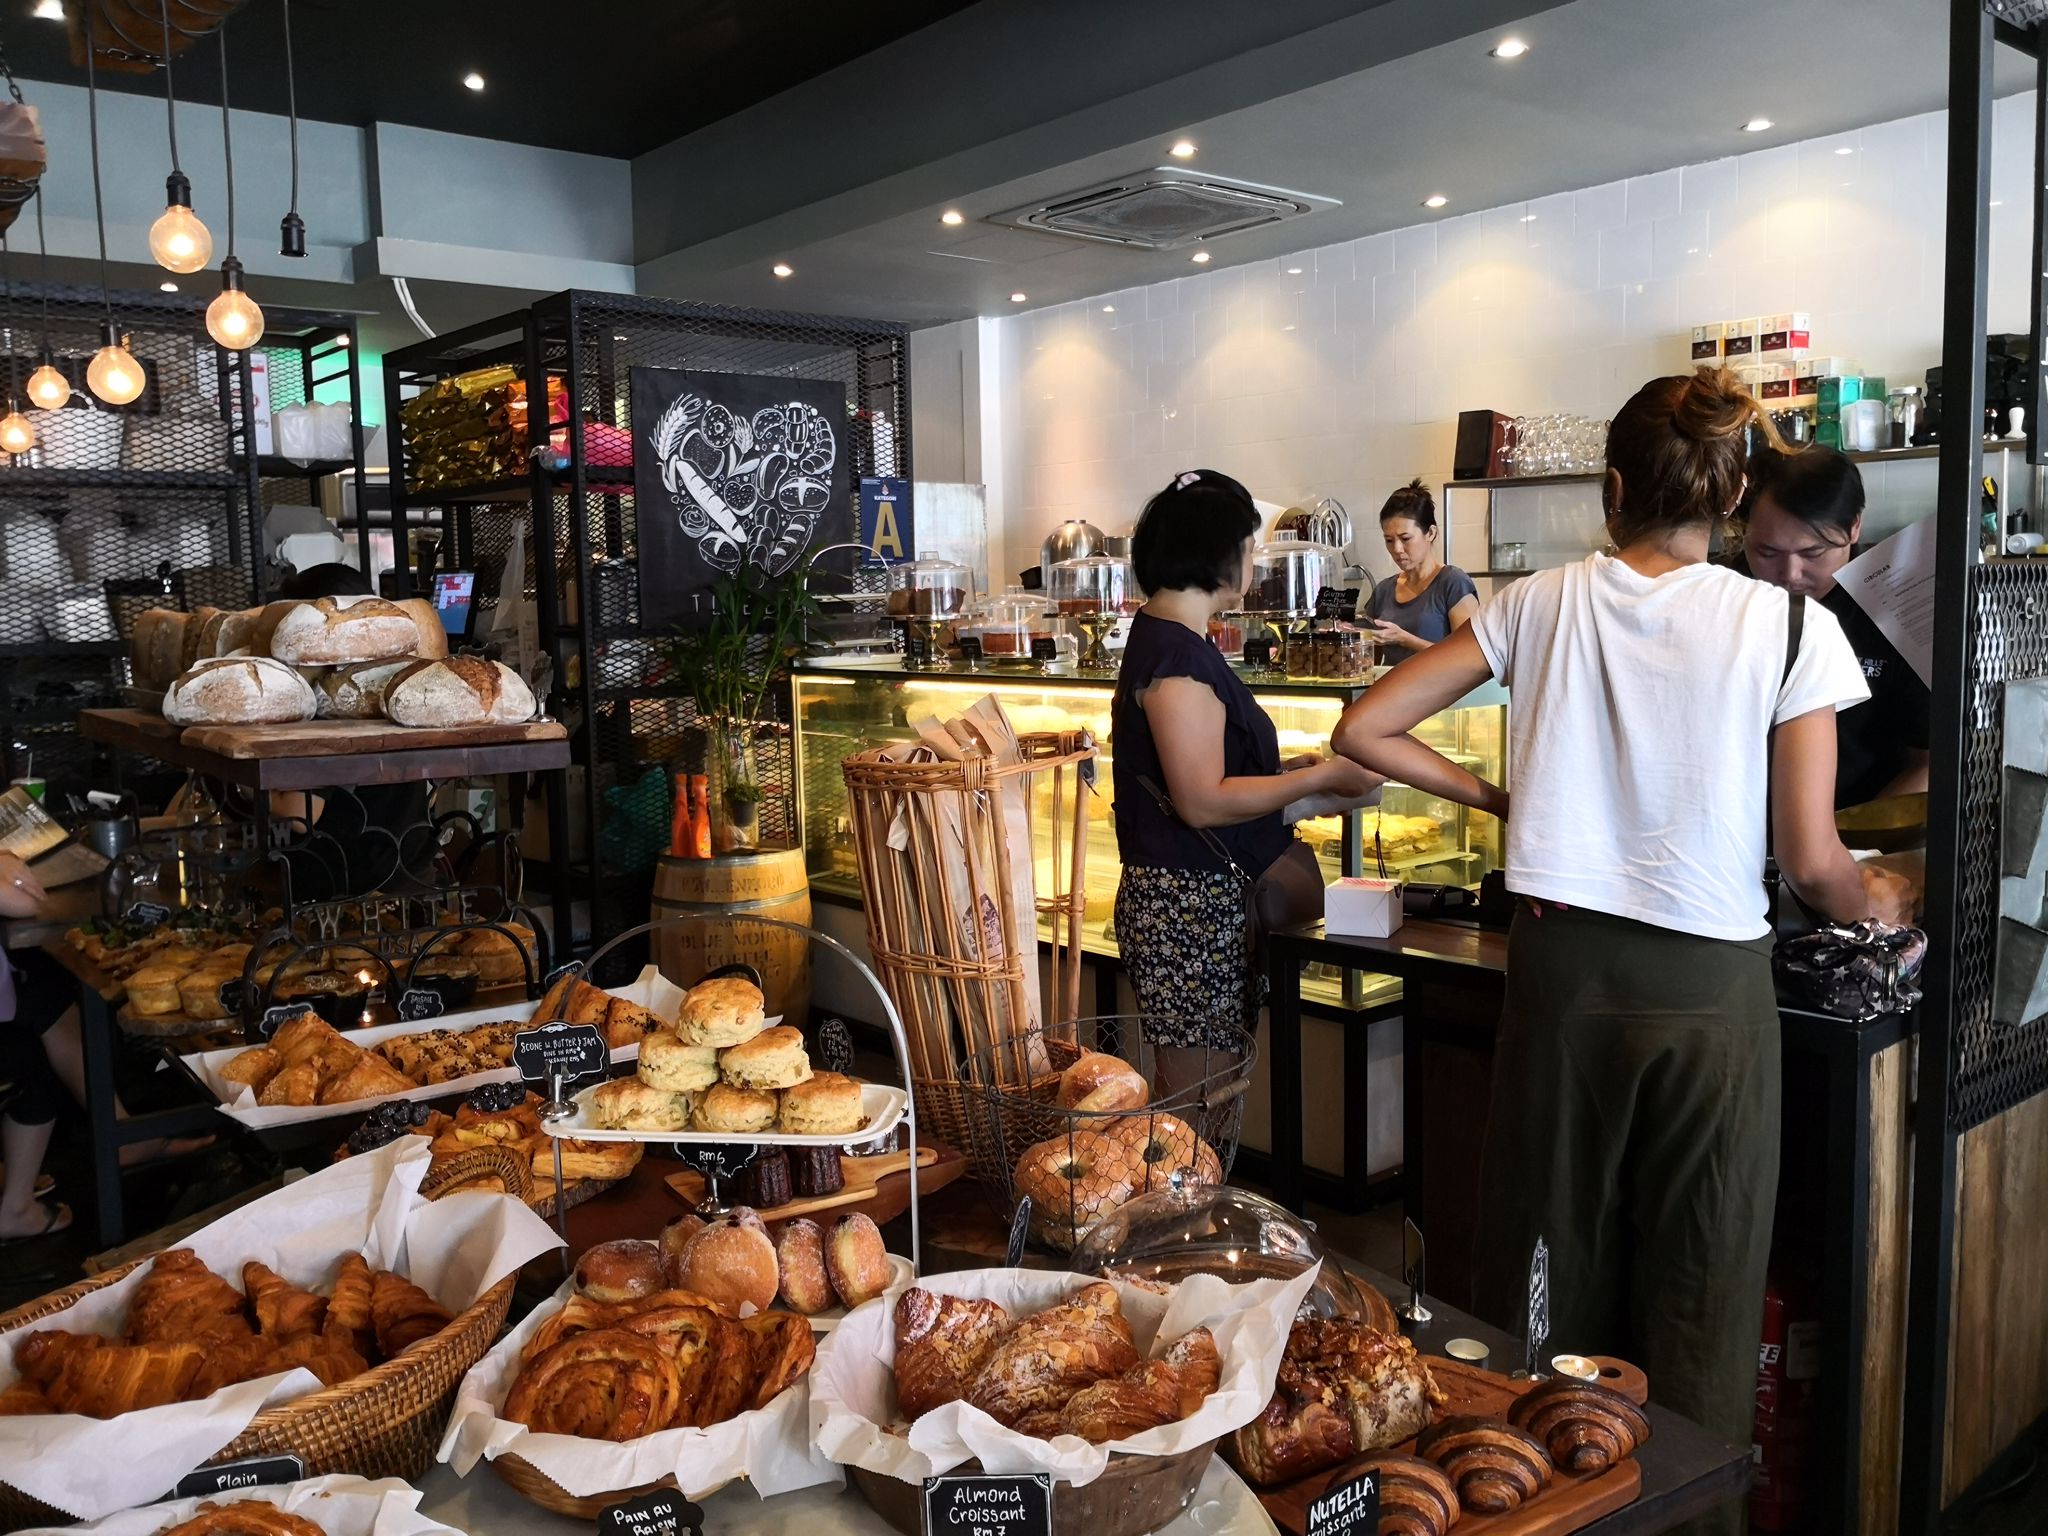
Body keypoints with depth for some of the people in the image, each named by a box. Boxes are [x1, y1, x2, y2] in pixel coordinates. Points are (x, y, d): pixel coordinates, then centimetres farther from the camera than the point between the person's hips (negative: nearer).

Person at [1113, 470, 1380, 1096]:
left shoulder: (1162, 638, 15)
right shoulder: (1176, 654, -17)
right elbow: (1204, 801, -20)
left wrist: (1292, 773, 15)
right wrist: (1322, 778, -14)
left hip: (1189, 899, 10)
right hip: (1188, 905, -10)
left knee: (1182, 1095, 15)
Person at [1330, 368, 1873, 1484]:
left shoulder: (1544, 603, 1)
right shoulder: (1791, 626, -6)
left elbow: (1365, 732, 2)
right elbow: (1812, 863, -7)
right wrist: (1876, 918, 15)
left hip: (1561, 968, 2)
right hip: (1709, 984, -2)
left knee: (1549, 1267, 16)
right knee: (1696, 1293, 13)